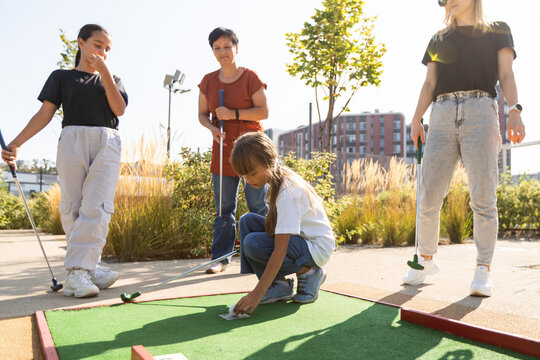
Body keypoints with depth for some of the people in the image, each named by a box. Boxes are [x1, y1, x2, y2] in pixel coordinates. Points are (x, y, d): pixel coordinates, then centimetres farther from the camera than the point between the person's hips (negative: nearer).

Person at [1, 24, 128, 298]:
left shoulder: (113, 80, 23)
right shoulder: (61, 77, 18)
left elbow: (119, 109, 3)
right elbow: (45, 114, 8)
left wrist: (104, 71, 0)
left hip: (106, 144, 0)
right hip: (72, 141, 0)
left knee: (97, 207, -16)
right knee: (72, 208, -6)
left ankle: (78, 273, -20)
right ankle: (88, 268, -1)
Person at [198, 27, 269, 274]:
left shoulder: (250, 78, -2)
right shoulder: (208, 81, 10)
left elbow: (263, 111, -7)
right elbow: (202, 114, 13)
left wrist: (234, 114, -17)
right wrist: (212, 128, -8)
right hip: (222, 149, 4)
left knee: (258, 206, 0)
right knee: (223, 208, 6)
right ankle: (220, 257, 13)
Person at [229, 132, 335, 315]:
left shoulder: (287, 193, -28)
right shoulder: (278, 177, -1)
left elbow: (280, 250, -32)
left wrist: (256, 294, -33)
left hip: (317, 248, -9)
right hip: (300, 237, 9)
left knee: (253, 244, -26)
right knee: (247, 221, -1)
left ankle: (308, 273, -5)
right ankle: (277, 285, -2)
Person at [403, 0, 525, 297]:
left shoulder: (497, 31, 17)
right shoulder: (438, 40, 24)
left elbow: (506, 76, 7)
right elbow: (429, 84, 18)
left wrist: (514, 110, -10)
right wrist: (416, 120, 5)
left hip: (480, 113, -2)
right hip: (442, 114, 2)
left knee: (483, 197, -8)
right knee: (429, 196, -2)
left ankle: (483, 269, -2)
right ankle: (426, 260, 11)